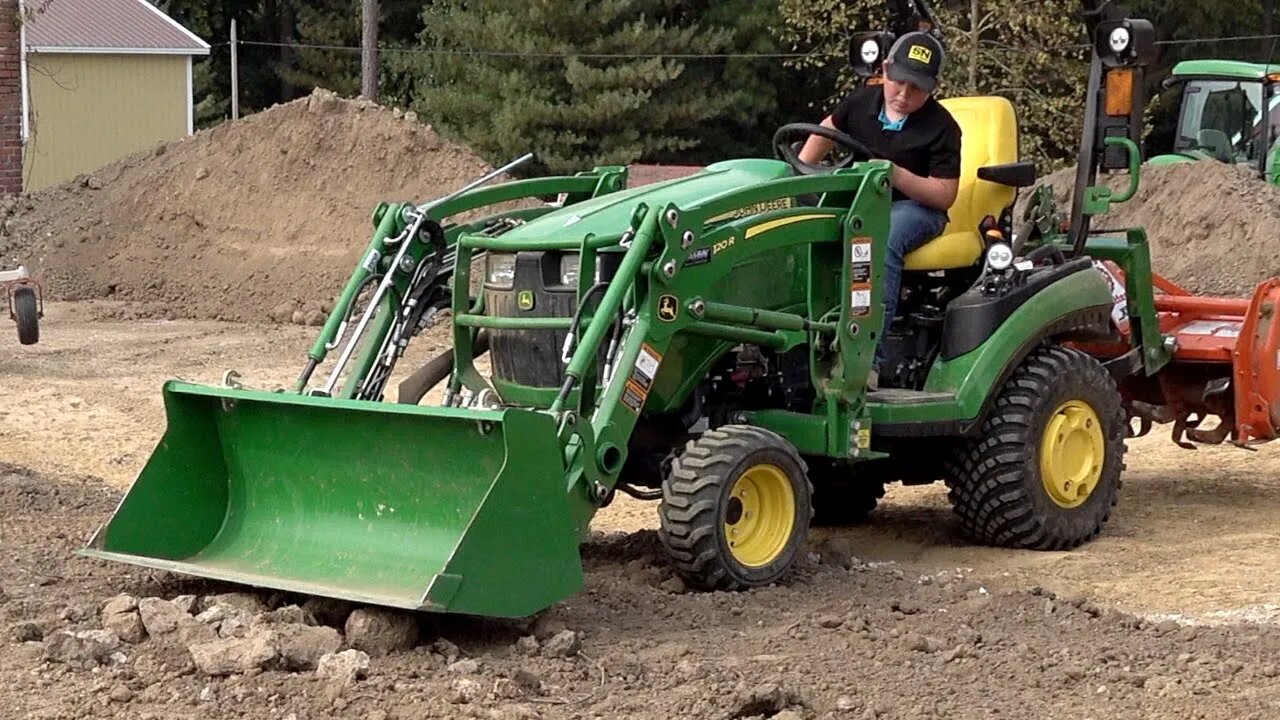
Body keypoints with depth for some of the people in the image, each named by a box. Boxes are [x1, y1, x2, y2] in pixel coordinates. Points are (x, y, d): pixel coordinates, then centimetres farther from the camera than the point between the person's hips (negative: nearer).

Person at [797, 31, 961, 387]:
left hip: (914, 207, -5)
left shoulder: (941, 127, -10)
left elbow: (945, 195, -13)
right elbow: (827, 130, 24)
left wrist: (896, 175, -27)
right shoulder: (863, 101, 4)